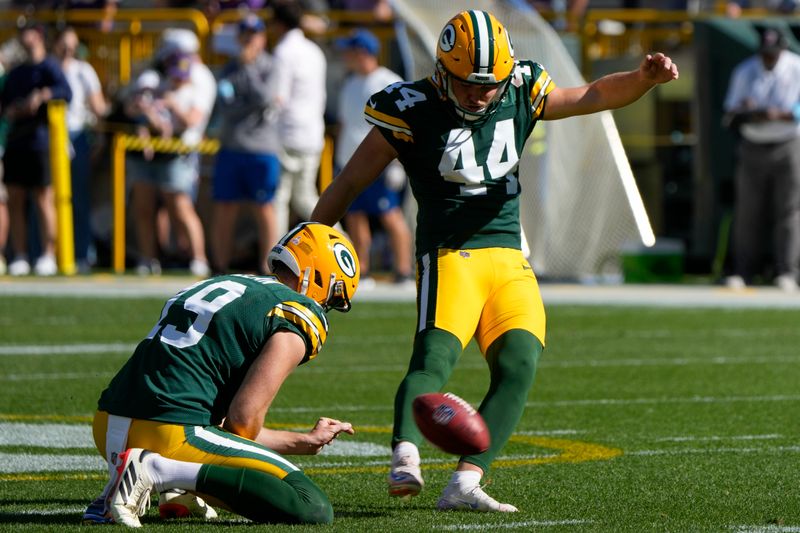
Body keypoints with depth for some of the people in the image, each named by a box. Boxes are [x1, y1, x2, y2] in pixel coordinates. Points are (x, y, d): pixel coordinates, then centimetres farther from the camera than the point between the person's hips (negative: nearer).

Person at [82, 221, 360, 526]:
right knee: (314, 510, -11)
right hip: (168, 436, -9)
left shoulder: (220, 287, 26)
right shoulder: (299, 320, -1)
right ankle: (159, 473, -15)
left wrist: (305, 442, 34)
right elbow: (242, 421, -9)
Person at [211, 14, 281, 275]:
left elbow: (264, 97, -14)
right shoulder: (230, 69, 15)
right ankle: (220, 269, 9)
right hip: (230, 146, 5)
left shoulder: (270, 68, 2)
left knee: (264, 209, -3)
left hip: (261, 149, -5)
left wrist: (249, 67, -11)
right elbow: (224, 106, 2)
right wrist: (252, 105, -9)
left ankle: (265, 270, -1)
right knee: (223, 210, 4)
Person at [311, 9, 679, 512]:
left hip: (510, 258, 5)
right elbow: (349, 183, 1)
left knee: (519, 364, -16)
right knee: (435, 356, -28)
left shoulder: (520, 95, 7)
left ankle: (465, 484, -22)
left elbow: (594, 96, 16)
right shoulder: (412, 111, -6)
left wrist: (645, 77, -5)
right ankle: (405, 457, -49)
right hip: (450, 256, -5)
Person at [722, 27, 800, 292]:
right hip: (752, 148, 2)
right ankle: (742, 271, 4)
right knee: (747, 212, 0)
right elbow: (730, 115, 5)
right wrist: (747, 114, -17)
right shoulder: (744, 71, 5)